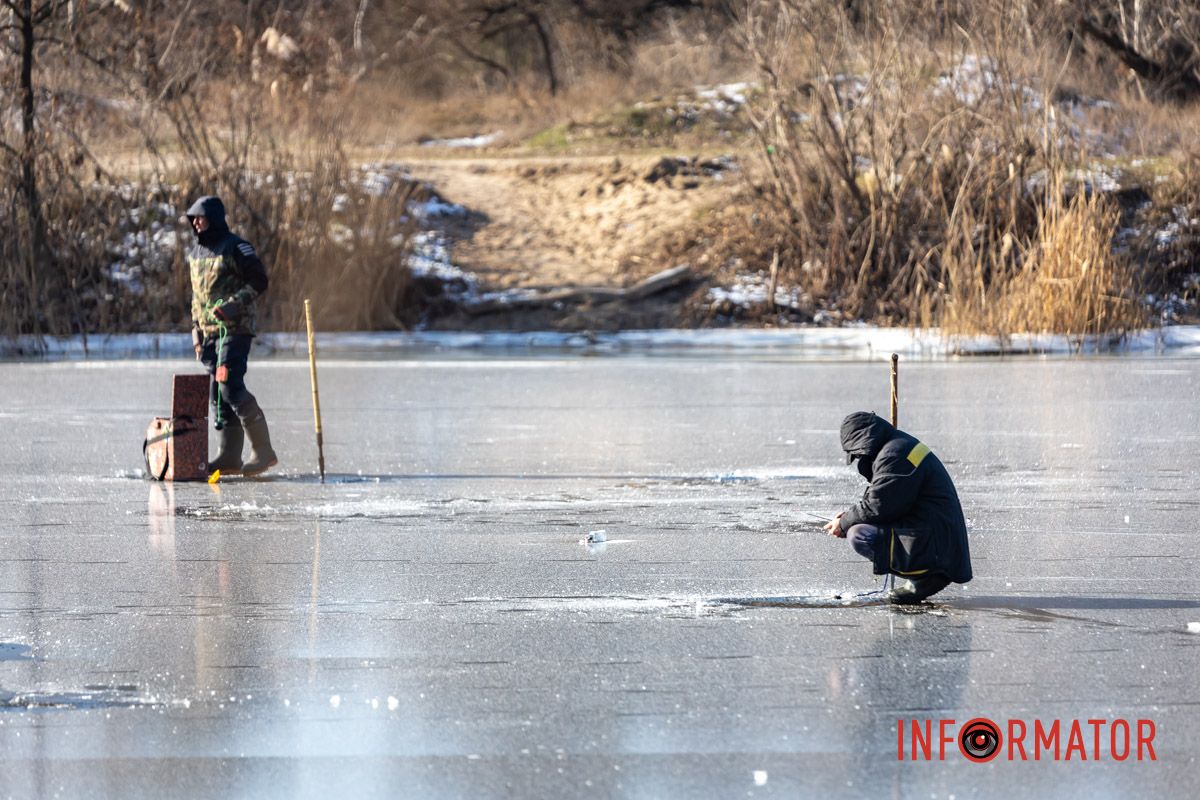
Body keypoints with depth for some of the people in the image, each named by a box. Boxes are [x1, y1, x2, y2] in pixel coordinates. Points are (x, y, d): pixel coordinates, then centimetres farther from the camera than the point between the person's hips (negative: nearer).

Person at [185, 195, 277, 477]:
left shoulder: (235, 247, -7)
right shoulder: (195, 252, 18)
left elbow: (258, 281, -10)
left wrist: (233, 304, -21)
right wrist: (196, 330, 19)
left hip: (235, 329, -8)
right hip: (210, 331, 8)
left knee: (230, 387, -17)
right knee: (217, 393, 6)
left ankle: (263, 451, -13)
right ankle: (229, 456, 9)